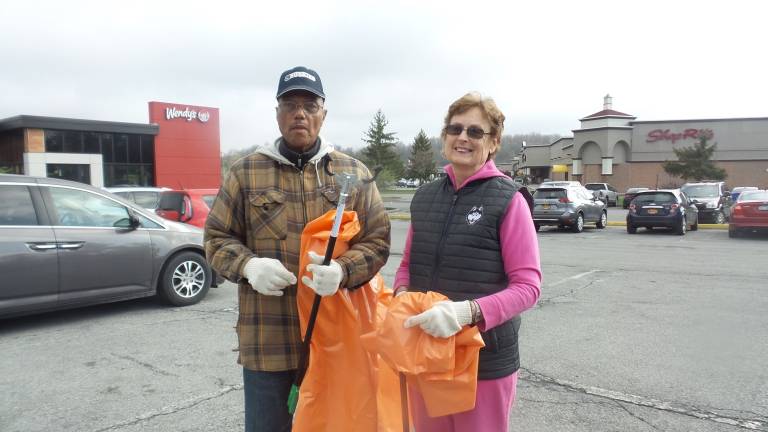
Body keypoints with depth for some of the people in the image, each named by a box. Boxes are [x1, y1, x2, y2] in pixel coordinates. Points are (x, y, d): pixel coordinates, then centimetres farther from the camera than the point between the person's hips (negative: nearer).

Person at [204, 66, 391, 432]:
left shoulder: (353, 173, 5)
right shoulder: (246, 172, 4)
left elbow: (377, 240, 3)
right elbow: (216, 237, 8)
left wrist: (343, 271, -18)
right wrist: (248, 265, -14)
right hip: (267, 340, 0)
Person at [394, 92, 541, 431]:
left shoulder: (508, 200, -10)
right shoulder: (425, 196, 5)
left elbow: (528, 286, -14)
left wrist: (469, 311, -28)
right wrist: (402, 296, -8)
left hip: (485, 359, -4)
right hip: (425, 351, 5)